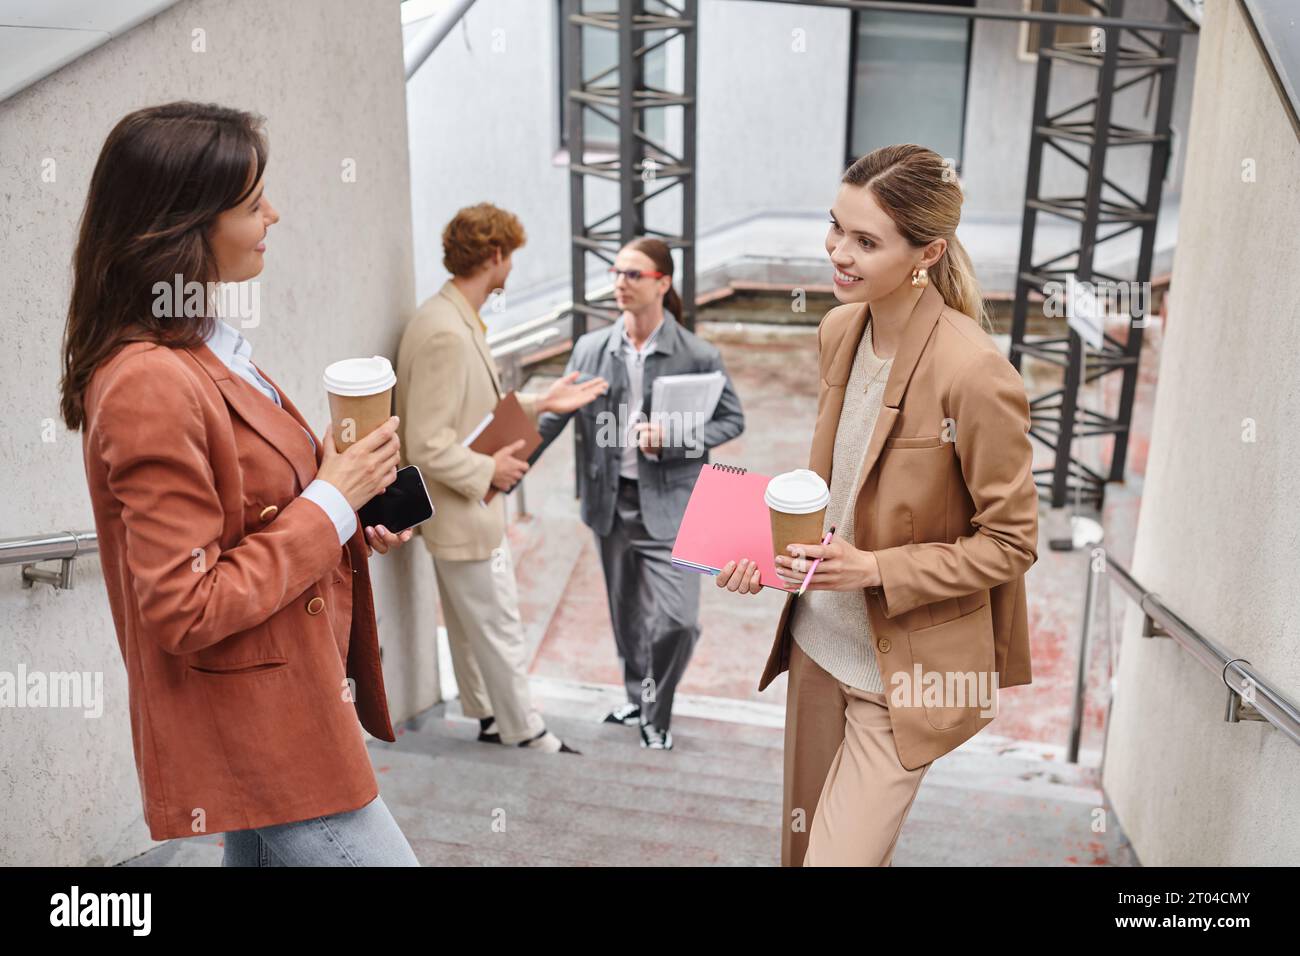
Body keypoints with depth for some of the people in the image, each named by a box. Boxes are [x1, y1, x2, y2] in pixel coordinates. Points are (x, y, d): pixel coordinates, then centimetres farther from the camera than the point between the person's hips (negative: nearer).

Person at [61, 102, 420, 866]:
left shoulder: (211, 346, 6)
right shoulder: (152, 385, -24)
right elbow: (187, 609, -24)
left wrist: (349, 521, 1)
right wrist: (332, 503, -19)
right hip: (262, 741, -10)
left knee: (260, 851, 23)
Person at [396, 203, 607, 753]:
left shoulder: (459, 319, 7)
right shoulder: (444, 334, -27)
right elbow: (427, 446, -28)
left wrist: (541, 404, 11)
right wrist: (489, 470, -17)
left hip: (465, 510, 10)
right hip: (464, 517, -10)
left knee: (472, 625, 22)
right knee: (500, 630, 6)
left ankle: (489, 719, 38)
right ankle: (526, 735, 22)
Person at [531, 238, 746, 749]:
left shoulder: (698, 355, -8)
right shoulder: (591, 348, 1)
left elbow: (732, 420, -1)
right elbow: (552, 417, 7)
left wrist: (674, 438, -17)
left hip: (669, 504, -3)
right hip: (612, 500, 4)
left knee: (676, 620, -9)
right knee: (627, 615, 18)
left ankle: (655, 710, 18)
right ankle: (638, 698, 41)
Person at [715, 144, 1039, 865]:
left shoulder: (974, 374, -25)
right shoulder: (839, 330, -1)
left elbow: (1010, 543, -15)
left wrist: (876, 570, -23)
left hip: (900, 676, -7)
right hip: (818, 640, 7)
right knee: (801, 841, 23)